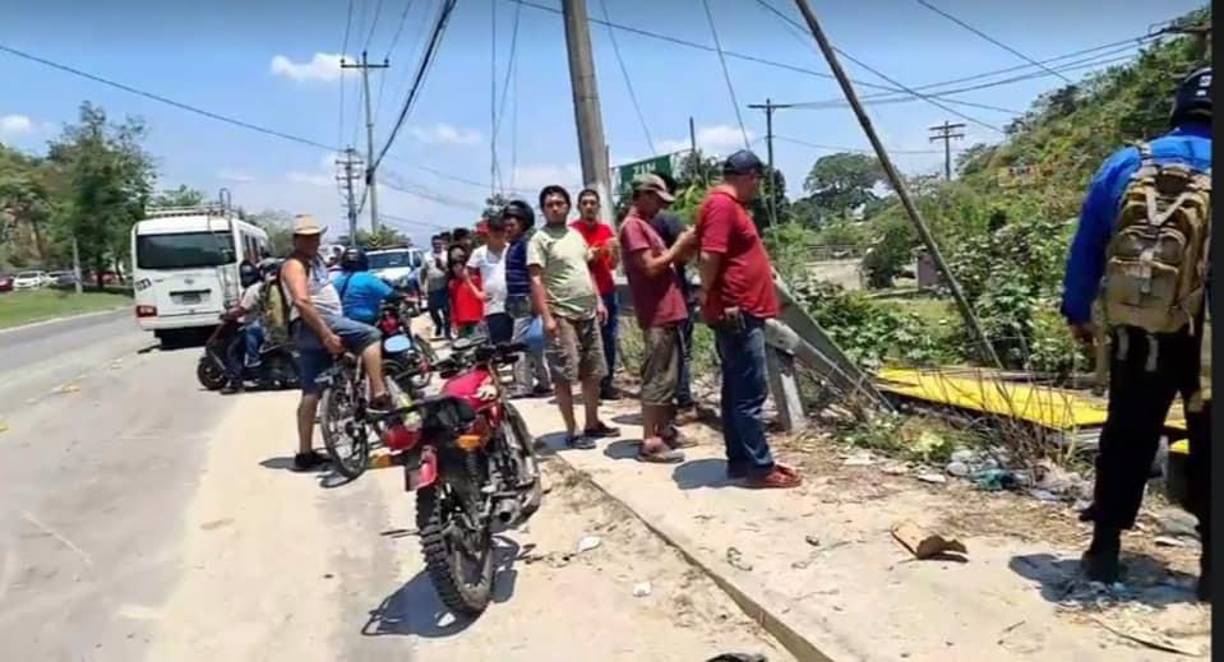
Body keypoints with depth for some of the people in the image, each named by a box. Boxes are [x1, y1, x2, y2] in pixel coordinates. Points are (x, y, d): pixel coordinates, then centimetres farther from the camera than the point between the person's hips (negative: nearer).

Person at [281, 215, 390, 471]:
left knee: (312, 391, 8)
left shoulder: (315, 258, 21)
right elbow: (301, 302, -22)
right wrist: (327, 334, -29)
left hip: (318, 330, 9)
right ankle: (379, 396, -22)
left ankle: (305, 453, 12)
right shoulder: (295, 264, -8)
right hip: (311, 325, -9)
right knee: (370, 335, -19)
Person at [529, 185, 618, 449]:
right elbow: (536, 281, -14)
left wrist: (598, 301, 14)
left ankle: (593, 424, 23)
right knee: (564, 376, -3)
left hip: (588, 313, 8)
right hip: (562, 316, -7)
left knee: (593, 373, 12)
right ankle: (572, 431, 5)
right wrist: (547, 317, -21)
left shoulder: (576, 235, 14)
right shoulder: (539, 240, -8)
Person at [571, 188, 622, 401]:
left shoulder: (606, 229, 12)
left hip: (607, 291, 5)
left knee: (609, 339, 6)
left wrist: (614, 250, -4)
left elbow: (613, 265, 15)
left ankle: (607, 382, 14)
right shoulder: (572, 231, -4)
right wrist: (586, 258, -19)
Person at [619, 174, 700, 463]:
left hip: (667, 312, 10)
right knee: (659, 378, -7)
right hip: (657, 315, -10)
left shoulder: (644, 225, 19)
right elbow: (650, 268, -19)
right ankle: (650, 442, -3)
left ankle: (664, 430, 24)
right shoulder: (632, 226, -12)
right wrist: (679, 245, -11)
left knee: (669, 375, 15)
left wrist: (682, 247, 5)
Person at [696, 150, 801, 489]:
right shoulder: (721, 204, -14)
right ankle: (760, 467, -2)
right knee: (750, 393, -7)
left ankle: (740, 460, 19)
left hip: (744, 312, 11)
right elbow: (710, 256, -22)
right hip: (737, 314, -11)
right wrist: (714, 300, -19)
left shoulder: (731, 205, 19)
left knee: (736, 390, 13)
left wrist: (764, 269, 32)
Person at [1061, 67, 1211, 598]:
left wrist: (1077, 313, 15)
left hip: (1137, 331, 2)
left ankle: (1104, 548, 16)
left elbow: (1086, 248, 6)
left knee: (1126, 437, 12)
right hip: (1203, 332, -2)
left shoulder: (1124, 165, 4)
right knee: (1207, 444, 9)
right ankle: (1211, 561, 11)